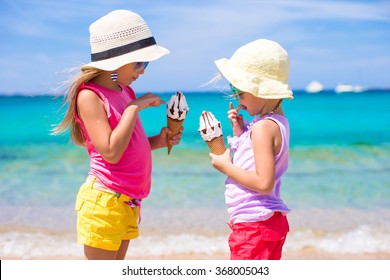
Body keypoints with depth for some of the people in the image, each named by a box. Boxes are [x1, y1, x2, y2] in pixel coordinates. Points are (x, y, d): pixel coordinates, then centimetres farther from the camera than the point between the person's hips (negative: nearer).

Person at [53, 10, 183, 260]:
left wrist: (158, 141, 0)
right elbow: (111, 152, -23)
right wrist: (135, 107, -18)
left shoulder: (125, 92, 11)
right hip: (104, 199, -8)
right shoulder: (89, 96, -14)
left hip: (128, 201, 8)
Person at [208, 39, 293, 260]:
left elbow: (264, 182, -26)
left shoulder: (263, 127, -19)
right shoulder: (277, 121, 11)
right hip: (269, 222, 11)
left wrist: (225, 166, -15)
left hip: (255, 226, -11)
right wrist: (240, 132, 7)